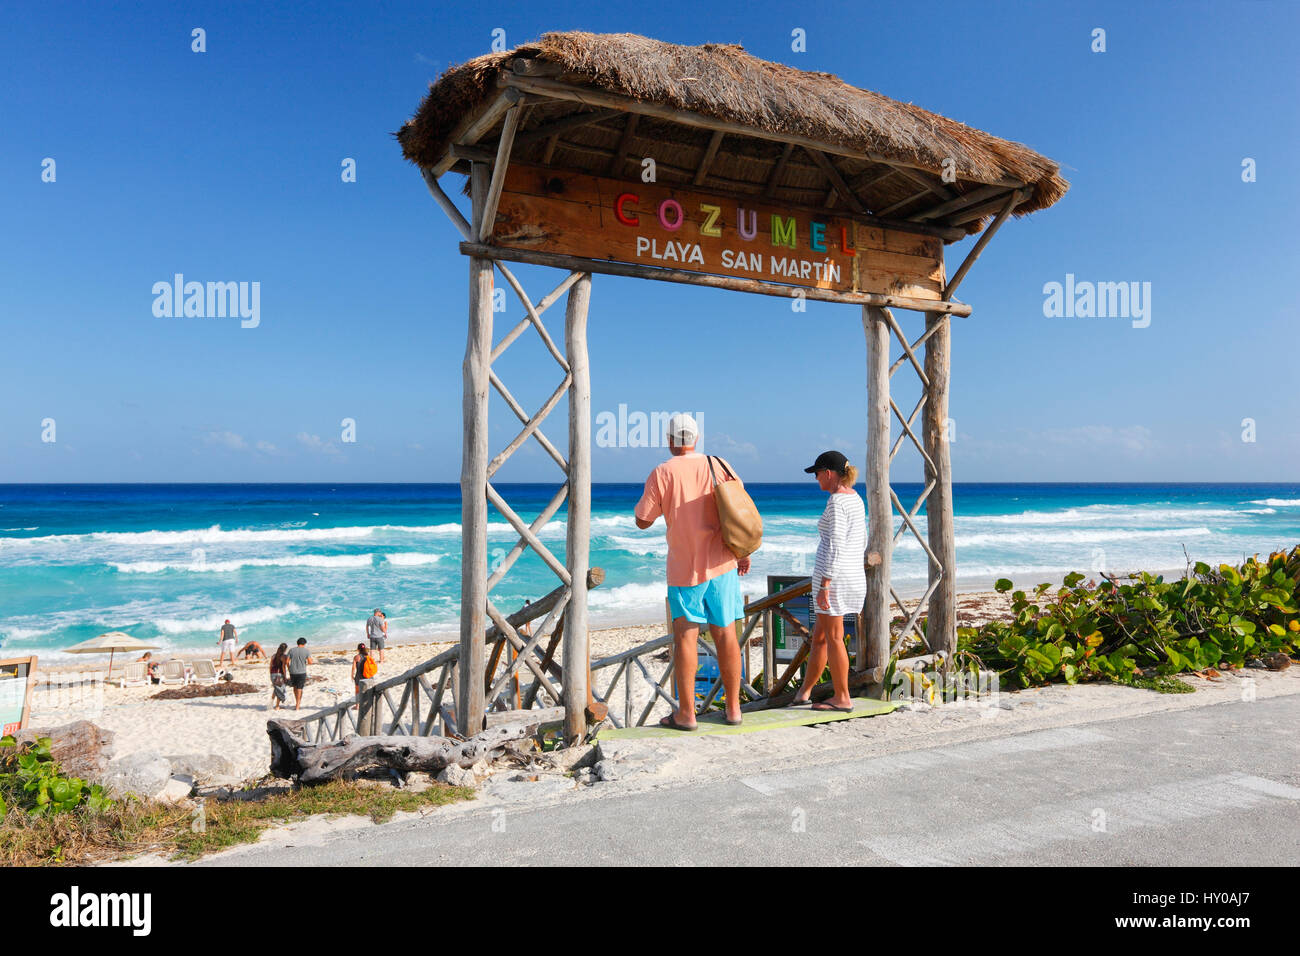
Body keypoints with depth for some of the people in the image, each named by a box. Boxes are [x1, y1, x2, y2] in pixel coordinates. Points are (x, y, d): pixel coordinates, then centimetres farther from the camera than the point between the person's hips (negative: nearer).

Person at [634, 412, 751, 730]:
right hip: (721, 564, 3)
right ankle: (733, 708, 15)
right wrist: (744, 553, 13)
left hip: (684, 568, -3)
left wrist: (649, 499, 18)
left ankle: (686, 713, 3)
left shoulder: (662, 474, -6)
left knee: (685, 636, 1)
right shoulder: (719, 465, 2)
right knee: (726, 634, 9)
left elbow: (642, 521, -1)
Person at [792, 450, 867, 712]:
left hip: (832, 576, -9)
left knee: (833, 637, 1)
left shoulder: (836, 501, -15)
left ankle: (842, 698, 9)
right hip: (854, 575, 9)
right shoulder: (856, 498, 13)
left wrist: (823, 586, -19)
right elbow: (862, 541, 21)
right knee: (819, 634, 17)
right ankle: (805, 690, 26)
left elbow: (835, 547, -20)